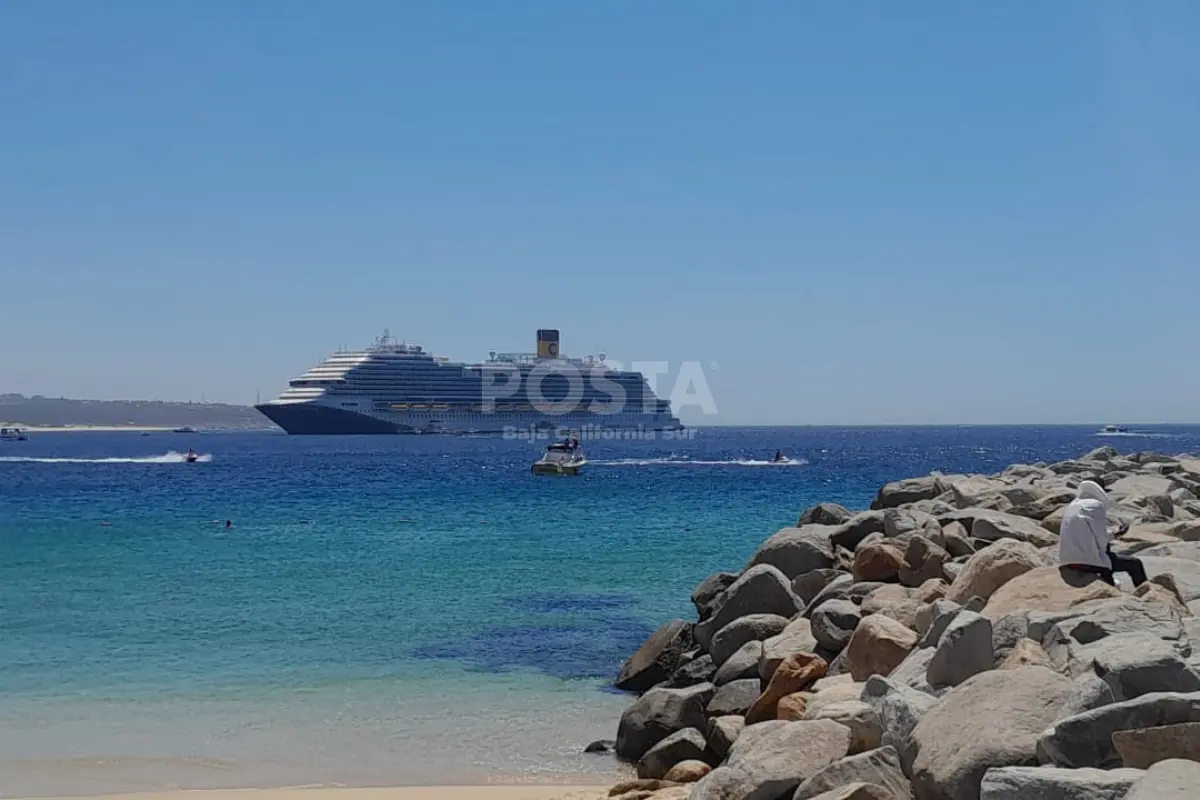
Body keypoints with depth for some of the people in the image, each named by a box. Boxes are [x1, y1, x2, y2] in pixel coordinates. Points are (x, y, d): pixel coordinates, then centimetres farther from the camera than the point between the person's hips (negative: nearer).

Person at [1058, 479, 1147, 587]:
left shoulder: (1071, 507, 14)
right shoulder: (1096, 505, -8)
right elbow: (1102, 537, -13)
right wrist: (1116, 534, 7)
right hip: (1087, 561, -9)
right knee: (1134, 564, 4)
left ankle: (1109, 586, 53)